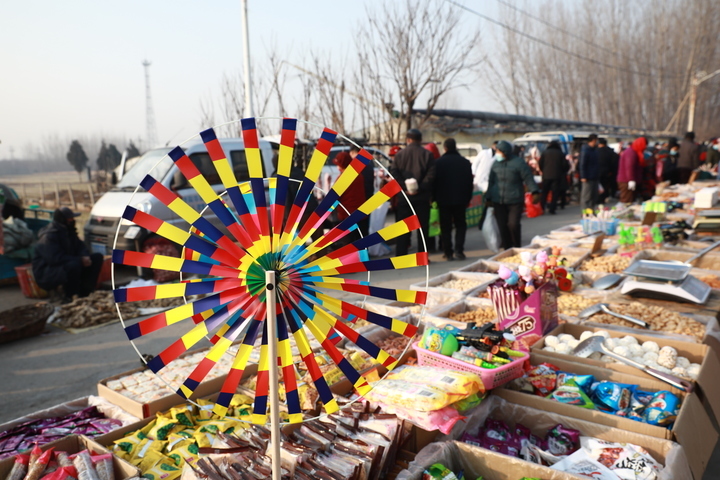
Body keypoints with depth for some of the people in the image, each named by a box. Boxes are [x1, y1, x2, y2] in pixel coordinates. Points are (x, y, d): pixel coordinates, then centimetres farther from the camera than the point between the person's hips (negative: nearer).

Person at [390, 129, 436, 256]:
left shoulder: (400, 154, 3)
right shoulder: (427, 154, 0)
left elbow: (394, 173, -7)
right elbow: (431, 174, -11)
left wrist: (404, 188, -11)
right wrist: (420, 188, -13)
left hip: (404, 196, 1)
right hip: (422, 196, -1)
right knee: (422, 226, 5)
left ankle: (400, 256, 6)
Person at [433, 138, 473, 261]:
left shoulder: (439, 162, -7)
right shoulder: (465, 162, 2)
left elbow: (435, 181, -4)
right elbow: (470, 182, 6)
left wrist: (435, 198, 5)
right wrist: (468, 198, 14)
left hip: (444, 200, -2)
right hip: (461, 199, 2)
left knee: (446, 227, 5)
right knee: (460, 225, 11)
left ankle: (448, 253, 5)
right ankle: (459, 250, 0)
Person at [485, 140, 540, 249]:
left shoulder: (518, 162, -4)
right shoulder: (496, 163, 11)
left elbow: (528, 179, -7)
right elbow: (491, 182, 18)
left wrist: (535, 192, -19)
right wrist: (489, 198, 19)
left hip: (515, 201, -4)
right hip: (498, 202, 4)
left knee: (513, 225, -12)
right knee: (502, 227, 3)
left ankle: (517, 247, 10)